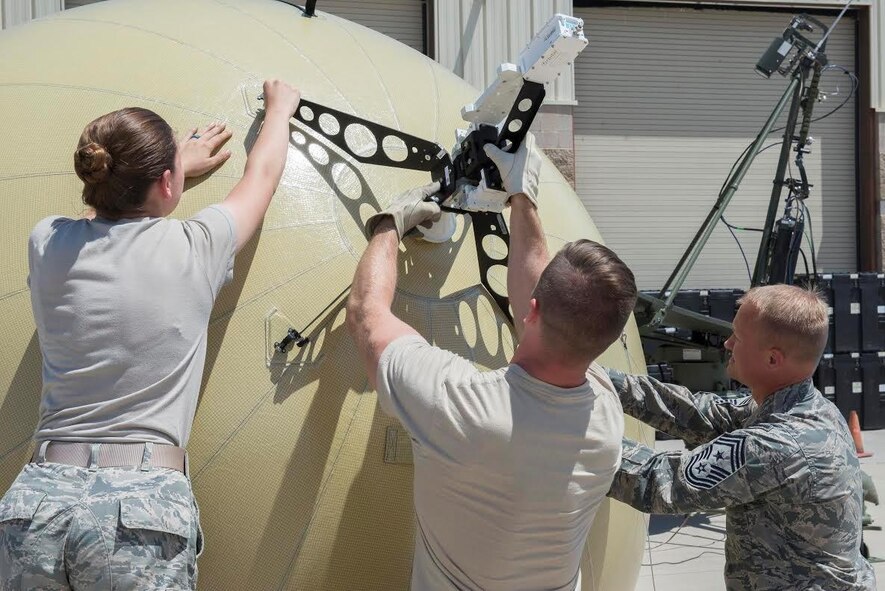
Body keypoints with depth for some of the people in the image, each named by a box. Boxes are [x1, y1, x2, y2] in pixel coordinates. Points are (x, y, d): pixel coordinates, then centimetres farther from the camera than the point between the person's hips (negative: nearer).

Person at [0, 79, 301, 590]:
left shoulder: (48, 244, 5)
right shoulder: (191, 249, -3)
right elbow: (262, 175, 18)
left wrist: (180, 163, 43)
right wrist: (280, 108, 37)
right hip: (142, 508, -3)